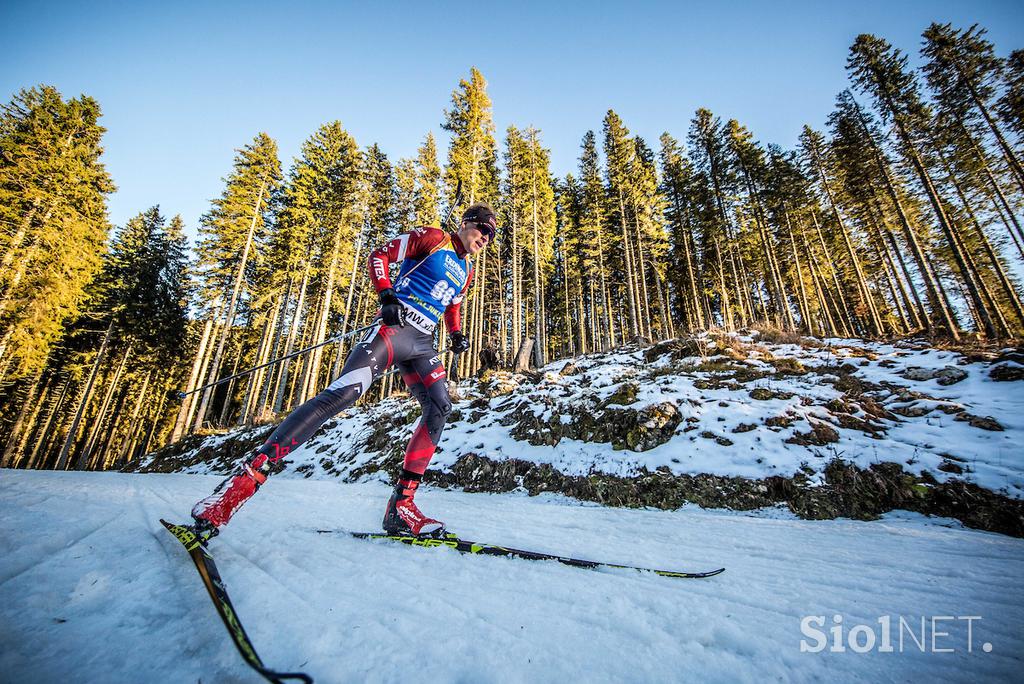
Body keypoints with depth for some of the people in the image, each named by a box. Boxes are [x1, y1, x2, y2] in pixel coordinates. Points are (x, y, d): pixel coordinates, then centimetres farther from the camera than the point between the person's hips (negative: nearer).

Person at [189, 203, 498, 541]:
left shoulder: (466, 271, 27)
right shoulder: (431, 237, 7)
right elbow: (378, 255, 2)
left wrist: (456, 335, 15)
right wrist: (387, 296, -15)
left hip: (422, 344, 7)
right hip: (394, 327, -7)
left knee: (440, 408, -12)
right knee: (343, 392, -25)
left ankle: (402, 504, -8)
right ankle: (246, 476, -20)